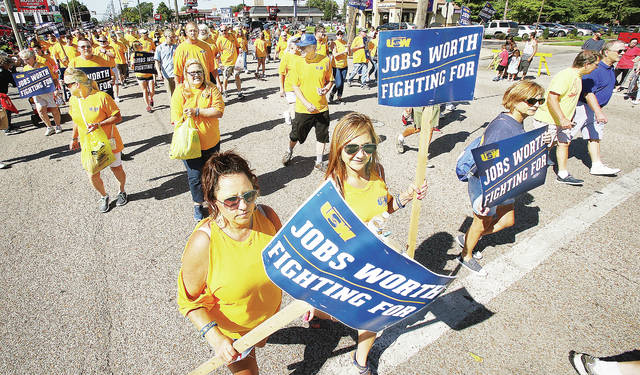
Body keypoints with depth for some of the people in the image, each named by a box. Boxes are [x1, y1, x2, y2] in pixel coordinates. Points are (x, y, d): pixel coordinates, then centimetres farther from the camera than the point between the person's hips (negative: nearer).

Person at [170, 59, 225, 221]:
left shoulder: (211, 89, -2)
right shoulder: (180, 91, -4)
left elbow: (219, 111, -15)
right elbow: (177, 119, -7)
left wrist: (196, 111, -22)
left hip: (212, 142, 2)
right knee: (195, 176, 4)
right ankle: (197, 204, 26)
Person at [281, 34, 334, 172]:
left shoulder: (325, 60, -4)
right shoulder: (298, 62, -5)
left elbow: (330, 80, 10)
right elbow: (295, 86, -4)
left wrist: (325, 89, -13)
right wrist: (306, 103, -15)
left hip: (321, 107, 1)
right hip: (303, 108, -1)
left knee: (322, 136, 9)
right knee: (296, 135, 11)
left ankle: (319, 162, 27)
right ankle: (289, 151, 42)